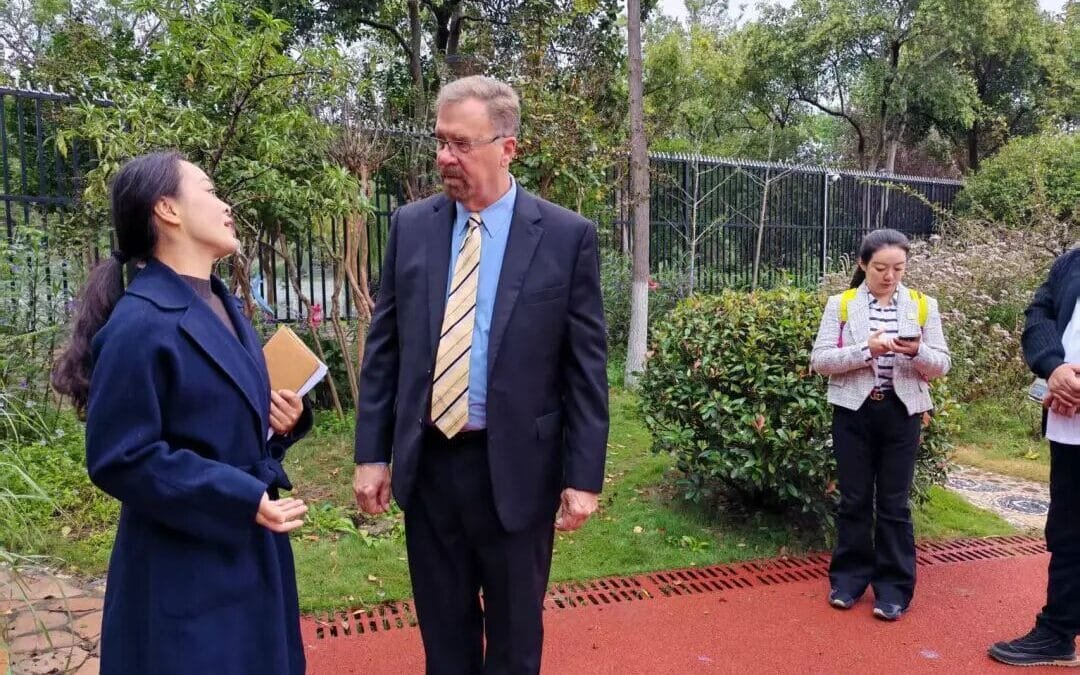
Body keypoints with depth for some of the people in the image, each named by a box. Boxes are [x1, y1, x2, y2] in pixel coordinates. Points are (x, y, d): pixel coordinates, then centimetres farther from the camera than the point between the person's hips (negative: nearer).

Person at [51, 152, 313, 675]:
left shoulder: (223, 306, 8)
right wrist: (241, 498, -24)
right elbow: (119, 458, -21)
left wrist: (284, 417, -3)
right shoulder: (139, 325, -21)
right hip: (184, 568, -8)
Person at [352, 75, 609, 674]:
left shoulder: (567, 236, -7)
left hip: (515, 468, -2)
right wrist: (371, 453, 2)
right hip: (427, 464, 3)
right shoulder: (410, 226, 2)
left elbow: (586, 368, -6)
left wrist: (583, 477, -7)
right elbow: (383, 348, 5)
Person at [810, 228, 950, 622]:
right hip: (854, 412, 0)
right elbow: (819, 360, -7)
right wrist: (865, 349, -20)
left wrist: (918, 352, -18)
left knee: (894, 503, 7)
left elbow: (941, 366, 4)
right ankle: (849, 577, 23)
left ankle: (893, 586, 18)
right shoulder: (841, 304, 0)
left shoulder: (923, 306, 4)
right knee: (854, 500, 9)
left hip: (901, 413, 1)